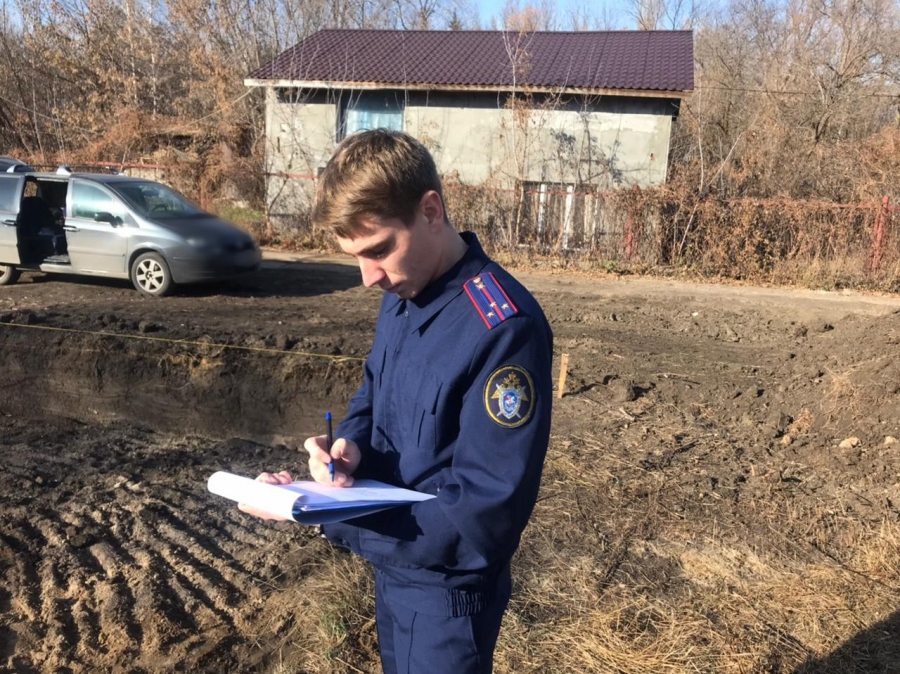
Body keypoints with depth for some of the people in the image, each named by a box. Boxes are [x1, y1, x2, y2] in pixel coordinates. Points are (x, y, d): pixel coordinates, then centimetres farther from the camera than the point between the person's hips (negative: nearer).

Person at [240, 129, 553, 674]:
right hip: (392, 566, 8)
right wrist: (350, 448, -12)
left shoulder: (505, 328, -30)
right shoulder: (401, 295, -3)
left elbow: (482, 516, -29)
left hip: (448, 593, -7)